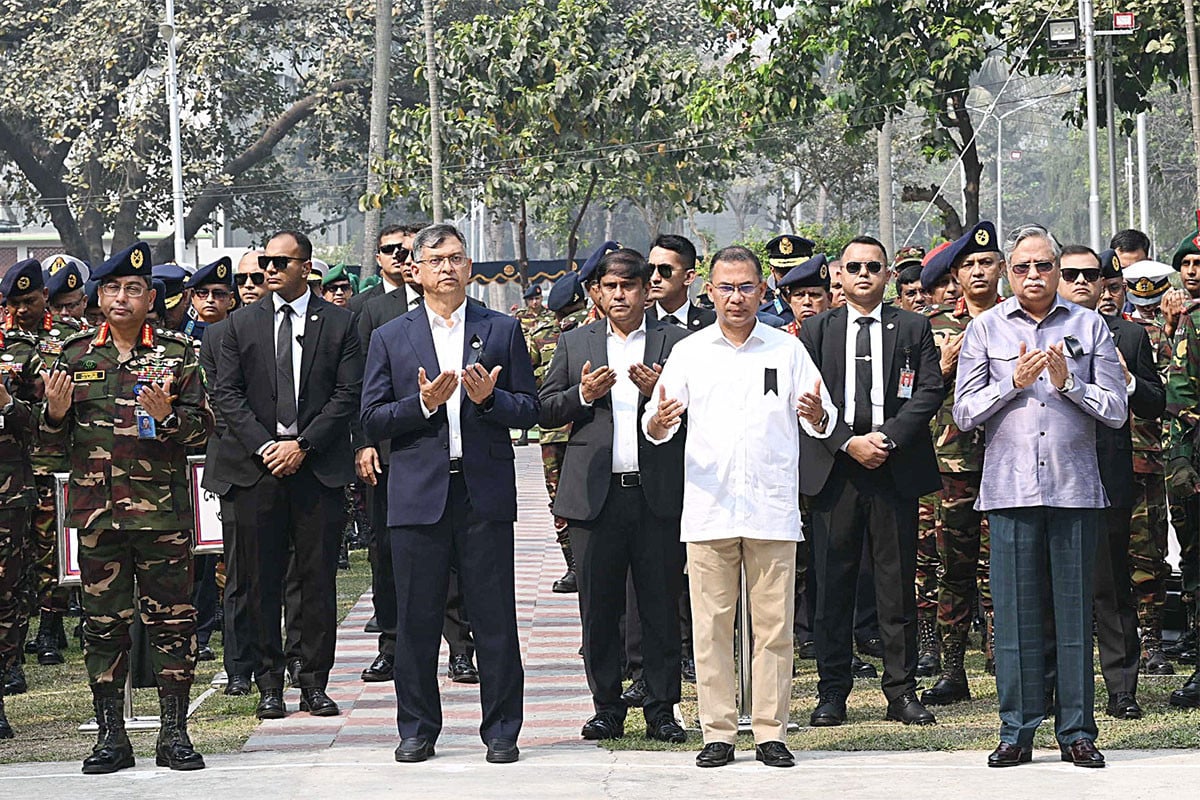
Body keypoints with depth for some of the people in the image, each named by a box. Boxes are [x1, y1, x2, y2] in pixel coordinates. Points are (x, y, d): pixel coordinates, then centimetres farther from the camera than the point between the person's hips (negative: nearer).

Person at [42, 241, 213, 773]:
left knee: (171, 619, -1)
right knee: (104, 622, 4)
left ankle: (174, 734, 6)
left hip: (164, 508, -2)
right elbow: (59, 438, 14)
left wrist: (167, 416, -18)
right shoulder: (75, 355, 10)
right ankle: (111, 736, 11)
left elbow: (202, 427, 2)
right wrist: (56, 413, -8)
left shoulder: (176, 354, 5)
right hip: (96, 510, 2)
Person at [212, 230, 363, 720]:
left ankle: (314, 684, 7)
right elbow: (227, 394, 5)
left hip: (318, 466, -1)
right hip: (257, 468, 1)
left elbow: (348, 395, -1)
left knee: (318, 579, 1)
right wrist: (264, 446, -8)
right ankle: (269, 684, 7)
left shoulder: (339, 324, 5)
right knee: (262, 581, 2)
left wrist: (303, 446, -9)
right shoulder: (243, 324, 9)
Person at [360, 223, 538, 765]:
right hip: (418, 494, 1)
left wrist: (488, 399, -13)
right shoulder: (390, 339, 9)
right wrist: (422, 403, -12)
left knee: (495, 620, 1)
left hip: (486, 493, 0)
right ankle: (417, 730, 14)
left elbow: (528, 411, 6)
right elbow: (371, 421, 4)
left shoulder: (503, 331, 9)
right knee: (416, 620, 4)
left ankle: (501, 731, 9)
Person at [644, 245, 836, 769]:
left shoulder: (787, 350, 8)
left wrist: (817, 415, -19)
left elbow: (823, 423, 4)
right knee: (711, 626, 1)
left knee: (773, 624, 1)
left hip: (772, 509, 0)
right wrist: (657, 422, -18)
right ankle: (717, 733, 8)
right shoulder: (689, 352, 9)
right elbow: (656, 426, 5)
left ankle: (771, 732, 7)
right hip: (708, 508, 0)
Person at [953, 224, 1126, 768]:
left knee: (1075, 610, 2)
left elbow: (1116, 410, 4)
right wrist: (1014, 382, -9)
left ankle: (1077, 732, 8)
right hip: (1010, 488, 0)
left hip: (1075, 487, 0)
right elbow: (964, 413, 4)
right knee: (1014, 611, 0)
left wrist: (1068, 383, -10)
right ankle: (1017, 732, 7)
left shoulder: (1089, 326, 9)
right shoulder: (985, 330, 8)